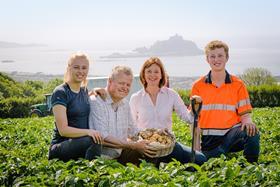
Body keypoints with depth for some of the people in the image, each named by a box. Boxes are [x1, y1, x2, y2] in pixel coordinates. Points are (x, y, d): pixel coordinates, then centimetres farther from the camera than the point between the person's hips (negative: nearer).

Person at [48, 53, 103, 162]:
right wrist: (87, 132, -30)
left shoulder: (84, 90, 11)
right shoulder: (60, 93, -9)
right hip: (60, 148, -7)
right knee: (94, 141, -32)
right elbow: (63, 130, -15)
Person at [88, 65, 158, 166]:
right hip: (103, 157, -8)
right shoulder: (96, 102, -14)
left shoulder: (125, 104, 13)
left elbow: (132, 130, 24)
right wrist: (134, 145, -23)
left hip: (121, 153, 8)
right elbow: (102, 138, -22)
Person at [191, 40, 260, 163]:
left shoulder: (238, 85, 7)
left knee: (251, 132, -30)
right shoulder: (198, 86, 7)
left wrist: (248, 121, -21)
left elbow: (245, 114, 5)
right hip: (209, 139, 0)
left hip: (232, 135, 0)